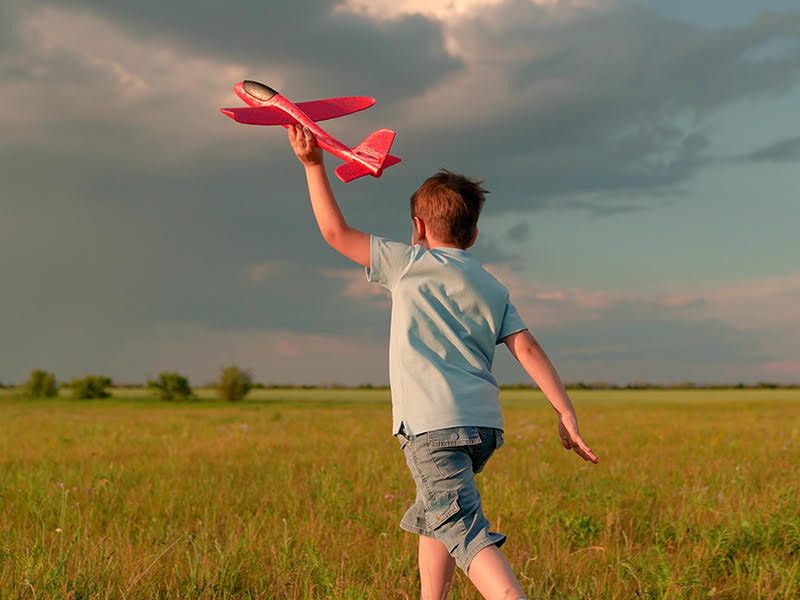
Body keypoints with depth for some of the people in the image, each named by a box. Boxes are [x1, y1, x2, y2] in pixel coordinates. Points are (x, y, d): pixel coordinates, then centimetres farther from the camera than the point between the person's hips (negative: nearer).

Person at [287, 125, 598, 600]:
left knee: (464, 529, -16)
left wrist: (314, 165, 14)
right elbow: (527, 348, 6)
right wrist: (566, 412, 2)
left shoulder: (410, 264, 6)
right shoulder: (492, 287, 18)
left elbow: (336, 232, 8)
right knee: (432, 516, 26)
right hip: (486, 422, 7)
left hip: (433, 424, -7)